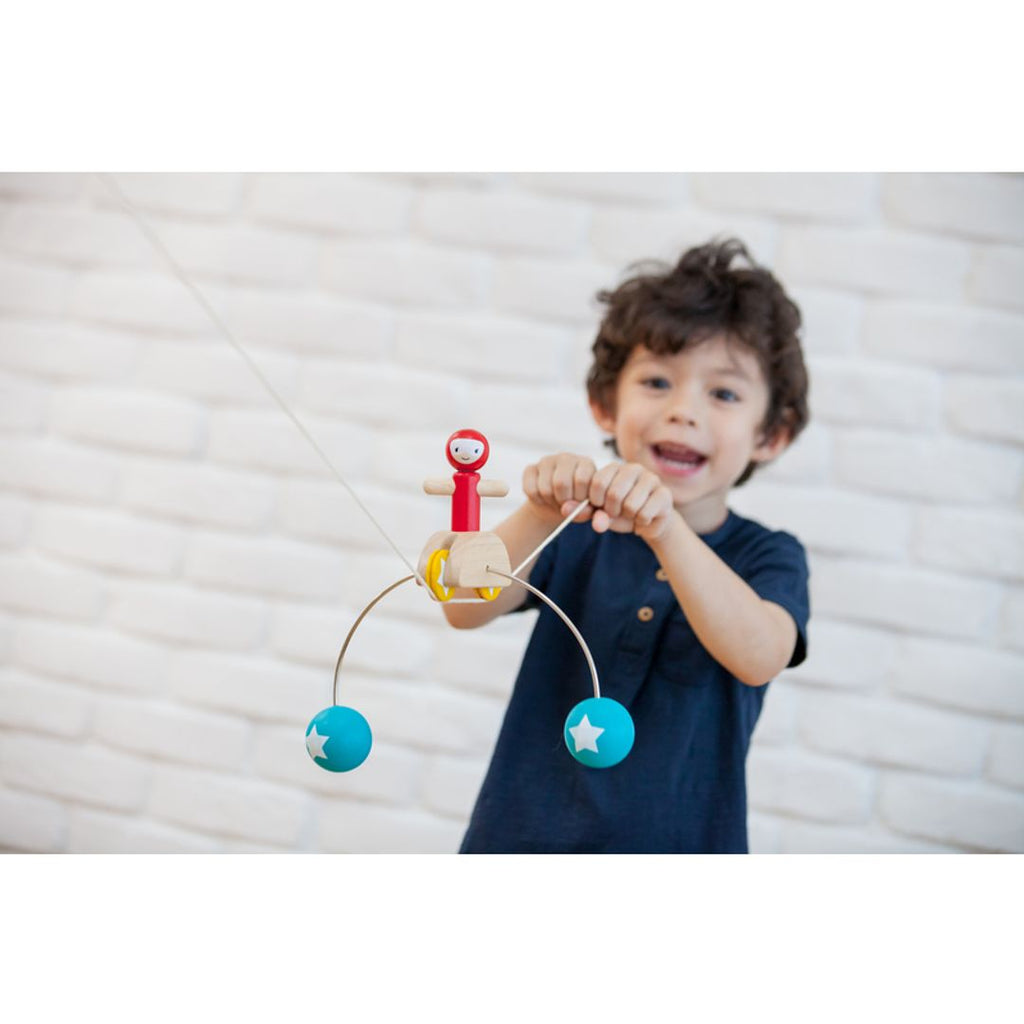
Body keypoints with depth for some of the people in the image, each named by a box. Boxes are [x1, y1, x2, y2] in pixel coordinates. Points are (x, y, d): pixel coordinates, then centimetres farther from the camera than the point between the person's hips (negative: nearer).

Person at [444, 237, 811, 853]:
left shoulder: (768, 558, -5)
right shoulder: (578, 532, -1)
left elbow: (760, 657, -26)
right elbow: (465, 611, -15)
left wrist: (665, 531, -38)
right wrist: (538, 517, -32)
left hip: (673, 846, -1)